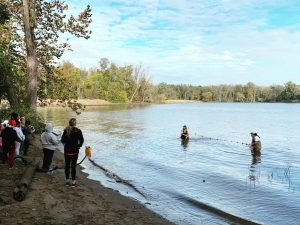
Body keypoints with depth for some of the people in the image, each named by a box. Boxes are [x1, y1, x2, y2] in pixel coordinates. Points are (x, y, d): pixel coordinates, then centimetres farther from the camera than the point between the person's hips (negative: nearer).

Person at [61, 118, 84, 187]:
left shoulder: (66, 130, -1)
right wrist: (78, 146, 8)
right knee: (73, 166, 3)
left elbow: (63, 140, 3)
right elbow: (81, 140, -8)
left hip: (67, 150, 3)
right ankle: (73, 182, 7)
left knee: (67, 165, 12)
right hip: (75, 151, -3)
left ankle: (67, 181, 19)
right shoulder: (78, 131, -11)